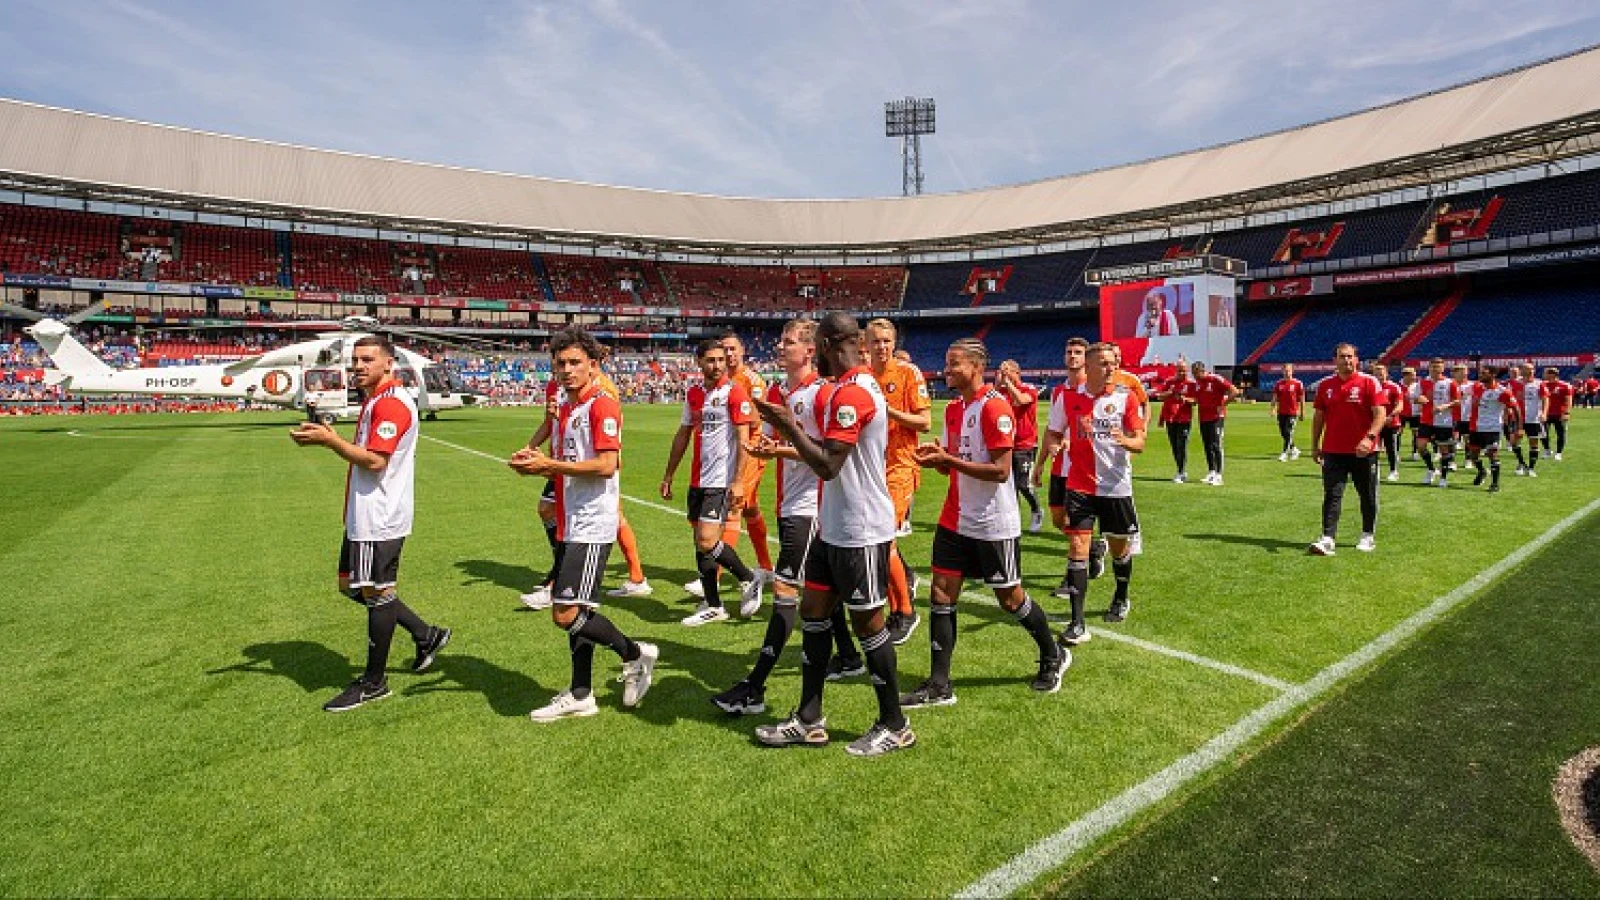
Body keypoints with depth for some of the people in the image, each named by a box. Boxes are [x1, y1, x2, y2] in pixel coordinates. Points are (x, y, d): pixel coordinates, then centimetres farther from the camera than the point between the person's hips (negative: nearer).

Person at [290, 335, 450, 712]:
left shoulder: (392, 402, -17)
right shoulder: (374, 400, 16)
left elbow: (374, 461, -24)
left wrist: (329, 439, -17)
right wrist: (328, 438, 5)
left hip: (380, 518, -11)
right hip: (363, 516, 11)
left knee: (376, 593, 0)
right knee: (353, 587, 18)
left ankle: (374, 682, 15)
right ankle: (426, 635, 28)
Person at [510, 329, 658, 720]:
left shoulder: (603, 405, -12)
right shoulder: (564, 408, 15)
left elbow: (606, 466, -21)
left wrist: (550, 464, -18)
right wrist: (535, 463, 0)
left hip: (592, 526, -9)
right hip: (571, 525, 9)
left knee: (567, 614, -11)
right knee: (573, 613, 13)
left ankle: (636, 654, 10)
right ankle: (580, 696, 25)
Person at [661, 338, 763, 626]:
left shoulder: (735, 393, -8)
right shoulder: (694, 394, 12)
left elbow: (743, 439, -13)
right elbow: (682, 436, 19)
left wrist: (739, 481, -19)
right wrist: (668, 476, 19)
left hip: (721, 480, -7)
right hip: (698, 480, 7)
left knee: (707, 541, -14)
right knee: (700, 543, 10)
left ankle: (748, 580, 10)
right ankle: (712, 606, 22)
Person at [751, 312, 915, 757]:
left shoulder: (851, 392, -20)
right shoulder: (857, 384, 12)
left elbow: (827, 465, -24)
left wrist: (788, 425, -13)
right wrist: (791, 439, 17)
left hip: (860, 531, -10)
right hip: (836, 526, 10)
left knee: (867, 621, 2)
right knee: (813, 611, 13)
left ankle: (894, 727, 20)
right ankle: (809, 721, 23)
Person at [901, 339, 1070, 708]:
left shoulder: (995, 406, -16)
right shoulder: (953, 408, 10)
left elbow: (1001, 470, -21)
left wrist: (948, 459, -23)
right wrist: (936, 458, -6)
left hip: (994, 525, -7)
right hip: (956, 521, 7)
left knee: (1010, 598, 8)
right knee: (942, 594, 1)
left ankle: (1054, 657, 34)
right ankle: (939, 686, 8)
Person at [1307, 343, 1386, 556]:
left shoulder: (1369, 382, -4)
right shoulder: (1325, 385, 7)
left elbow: (1381, 414, -11)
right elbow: (1318, 416, 13)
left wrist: (1369, 438, -26)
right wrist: (1315, 446, 11)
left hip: (1363, 451, -2)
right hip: (1333, 451, 2)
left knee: (1368, 496, 10)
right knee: (1332, 495, -4)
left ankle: (1368, 537, 25)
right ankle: (1328, 539, -8)